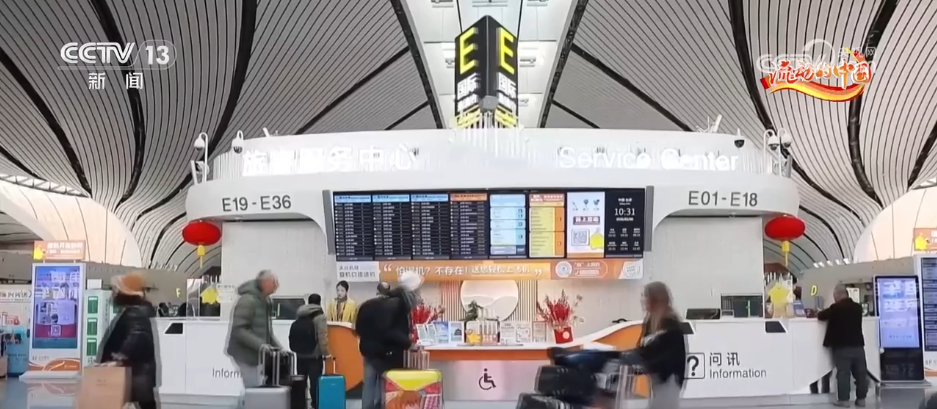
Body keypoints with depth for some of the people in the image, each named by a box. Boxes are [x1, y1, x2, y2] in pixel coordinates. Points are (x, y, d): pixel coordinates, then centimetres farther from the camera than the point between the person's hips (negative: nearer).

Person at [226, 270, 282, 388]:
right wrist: (260, 345, -29)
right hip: (244, 357, -9)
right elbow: (238, 330, -24)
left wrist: (278, 347, 7)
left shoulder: (264, 302, 14)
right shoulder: (248, 300, -16)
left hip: (256, 356, 9)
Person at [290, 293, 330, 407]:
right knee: (315, 382, -3)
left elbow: (293, 337, 14)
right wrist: (325, 353, -11)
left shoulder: (300, 315, 12)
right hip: (314, 355, -6)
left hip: (300, 355, 6)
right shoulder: (319, 316, -9)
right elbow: (322, 337, -17)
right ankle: (315, 404, -2)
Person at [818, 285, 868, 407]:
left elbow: (821, 316, -2)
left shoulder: (836, 307, -10)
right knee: (861, 373, 8)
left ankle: (844, 400, -4)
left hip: (842, 346, -5)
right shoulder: (857, 307, 9)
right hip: (858, 344, 5)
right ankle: (861, 399, 11)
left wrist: (818, 313, 20)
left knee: (843, 372, -4)